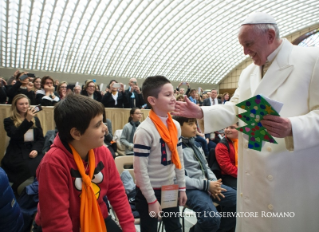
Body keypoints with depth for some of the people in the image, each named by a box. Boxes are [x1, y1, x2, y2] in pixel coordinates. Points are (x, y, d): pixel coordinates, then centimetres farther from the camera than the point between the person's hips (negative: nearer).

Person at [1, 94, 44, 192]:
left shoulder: (35, 120, 16)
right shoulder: (9, 121, 6)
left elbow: (41, 139, 10)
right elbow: (15, 136, -14)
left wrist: (36, 150, -10)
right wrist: (27, 120, -22)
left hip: (32, 151, 3)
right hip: (16, 154, -2)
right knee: (28, 167, -33)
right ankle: (18, 191, -8)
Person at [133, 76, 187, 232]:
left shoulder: (175, 126, -1)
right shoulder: (145, 130, -22)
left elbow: (178, 158, 7)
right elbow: (140, 169, -20)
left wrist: (182, 187, 8)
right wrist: (151, 200, -14)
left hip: (170, 188, 6)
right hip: (150, 191, -6)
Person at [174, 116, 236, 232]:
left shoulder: (196, 144, 15)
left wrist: (214, 183, -2)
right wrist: (206, 185, -17)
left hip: (208, 183, 8)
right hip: (190, 188, -8)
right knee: (212, 218, -29)